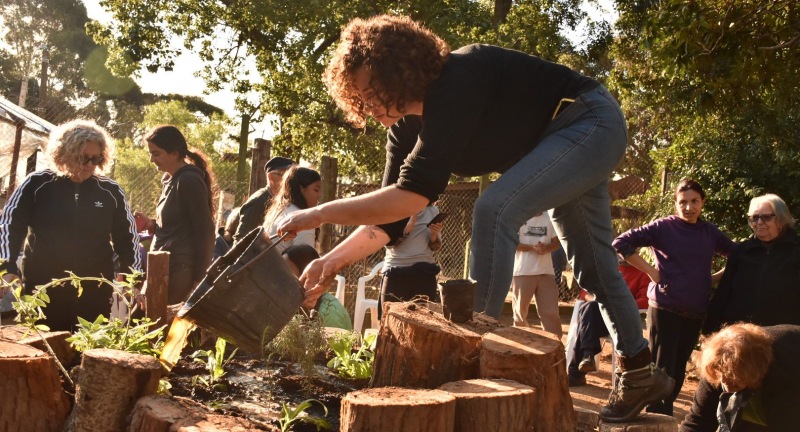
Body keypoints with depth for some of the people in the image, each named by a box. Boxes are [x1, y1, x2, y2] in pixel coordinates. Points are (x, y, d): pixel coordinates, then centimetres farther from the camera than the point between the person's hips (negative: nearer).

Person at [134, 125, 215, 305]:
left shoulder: (188, 181, -14)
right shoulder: (171, 179, 13)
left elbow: (204, 231, -15)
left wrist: (198, 278, -14)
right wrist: (152, 224, 3)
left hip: (178, 269, -9)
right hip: (165, 265, 9)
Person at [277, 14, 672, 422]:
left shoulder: (458, 84, -33)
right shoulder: (407, 127, -6)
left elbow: (411, 196, -39)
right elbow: (390, 213, -2)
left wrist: (319, 214, -34)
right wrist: (335, 259, -15)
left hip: (592, 123, -10)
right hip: (560, 145, 10)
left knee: (495, 209, -28)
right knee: (592, 263, 16)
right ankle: (640, 374, 30)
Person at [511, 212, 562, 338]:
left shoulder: (550, 217, 7)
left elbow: (557, 242, 8)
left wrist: (546, 248, -15)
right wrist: (532, 247, -19)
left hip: (546, 272, 2)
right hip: (522, 272, -2)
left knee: (551, 311, 0)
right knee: (520, 311, 8)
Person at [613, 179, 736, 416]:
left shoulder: (710, 232, 8)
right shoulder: (664, 227, -6)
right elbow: (621, 243, -10)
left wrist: (717, 276, 3)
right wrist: (650, 270, -12)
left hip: (696, 312, 5)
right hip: (665, 307, -5)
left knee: (678, 370, 13)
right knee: (662, 368, -2)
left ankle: (664, 413, 27)